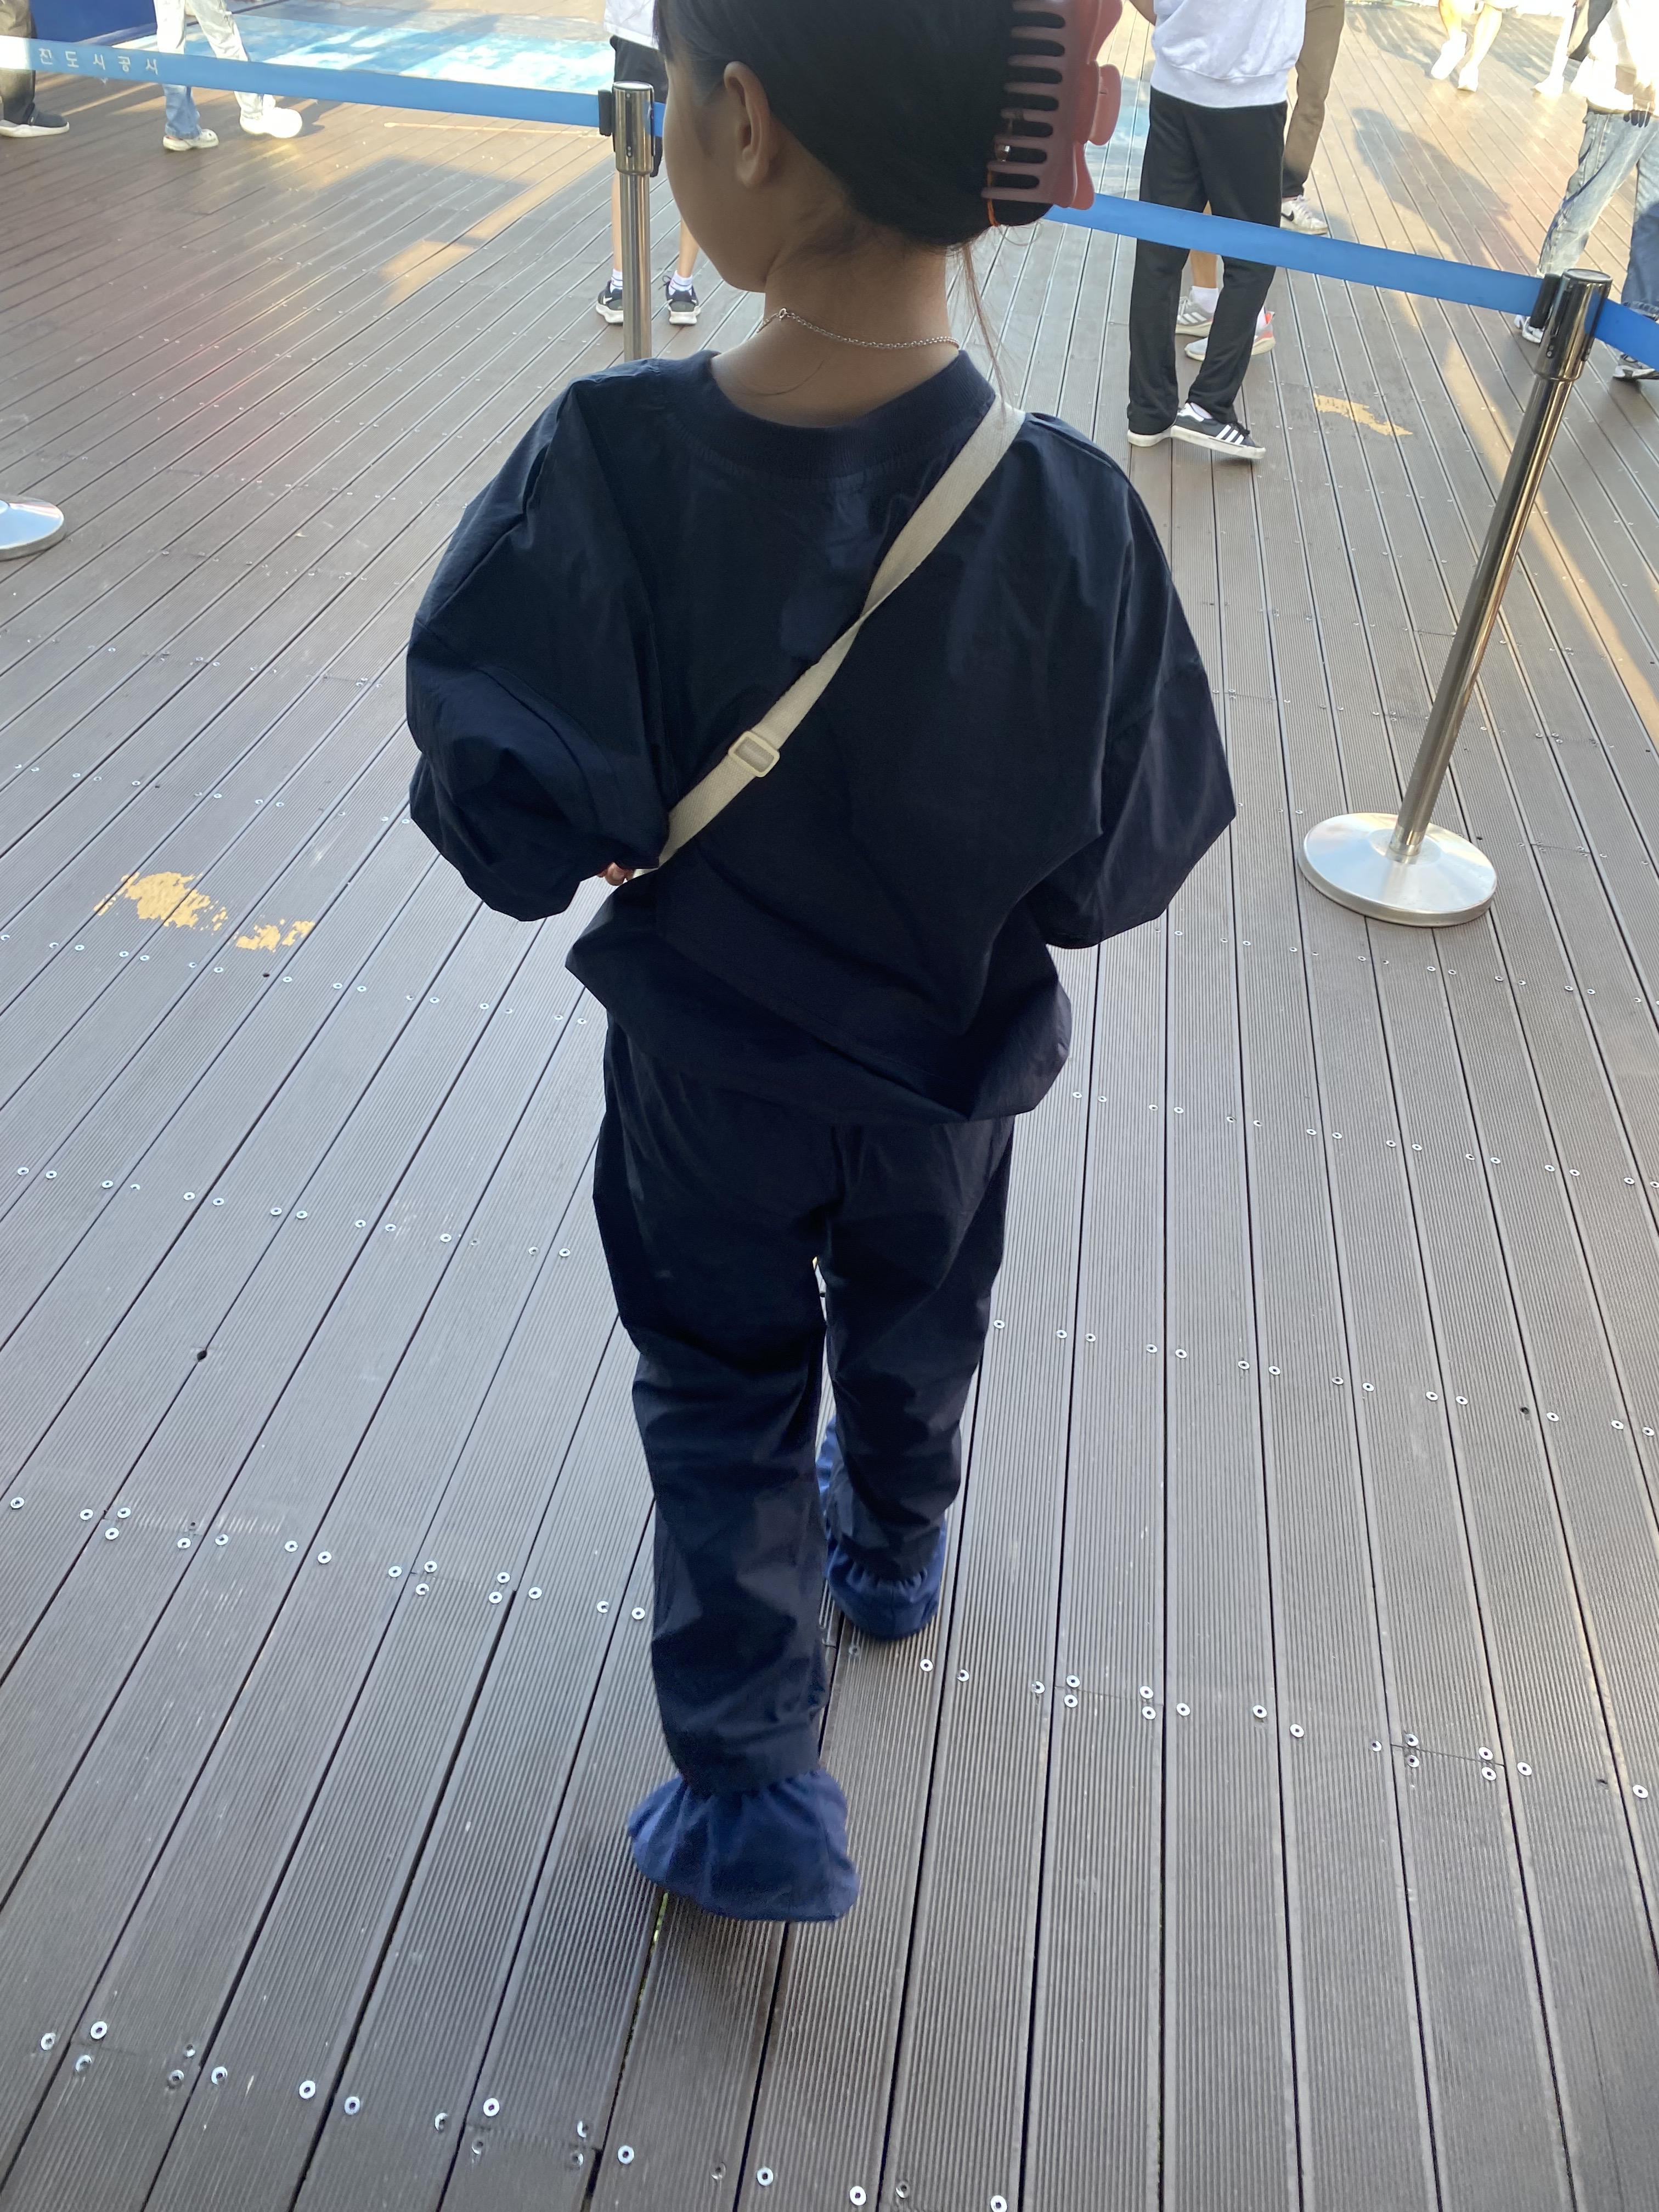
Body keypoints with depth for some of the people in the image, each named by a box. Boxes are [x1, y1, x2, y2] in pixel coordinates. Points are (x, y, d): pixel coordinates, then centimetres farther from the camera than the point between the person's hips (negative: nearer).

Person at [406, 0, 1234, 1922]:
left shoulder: (607, 469, -29)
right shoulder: (1075, 521, -25)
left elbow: (513, 835, -23)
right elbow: (1114, 877, -15)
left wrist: (644, 820, -3)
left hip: (702, 1082, -1)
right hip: (949, 1076, 2)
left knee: (723, 1404, 23)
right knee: (912, 1341, 30)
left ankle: (754, 1784, 29)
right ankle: (895, 1554, 58)